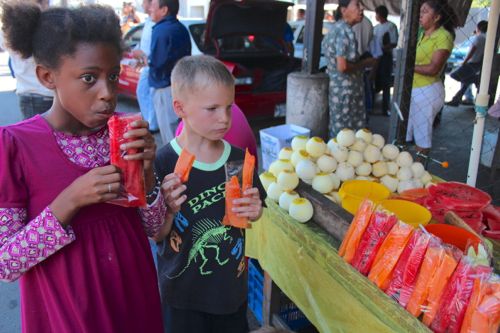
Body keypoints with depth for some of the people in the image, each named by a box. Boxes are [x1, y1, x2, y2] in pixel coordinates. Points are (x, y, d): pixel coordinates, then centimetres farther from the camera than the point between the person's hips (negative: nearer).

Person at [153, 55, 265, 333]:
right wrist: (169, 211, -32)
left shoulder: (238, 159, -7)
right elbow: (156, 235, -13)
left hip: (232, 283, 4)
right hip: (183, 290, -3)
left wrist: (253, 211, -14)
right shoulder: (164, 164, -19)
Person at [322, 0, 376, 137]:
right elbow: (343, 66, -25)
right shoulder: (345, 31, -17)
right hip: (345, 91, -10)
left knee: (337, 132, 16)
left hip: (336, 87, 10)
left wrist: (361, 62, 17)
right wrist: (365, 63, -10)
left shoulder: (336, 28, 13)